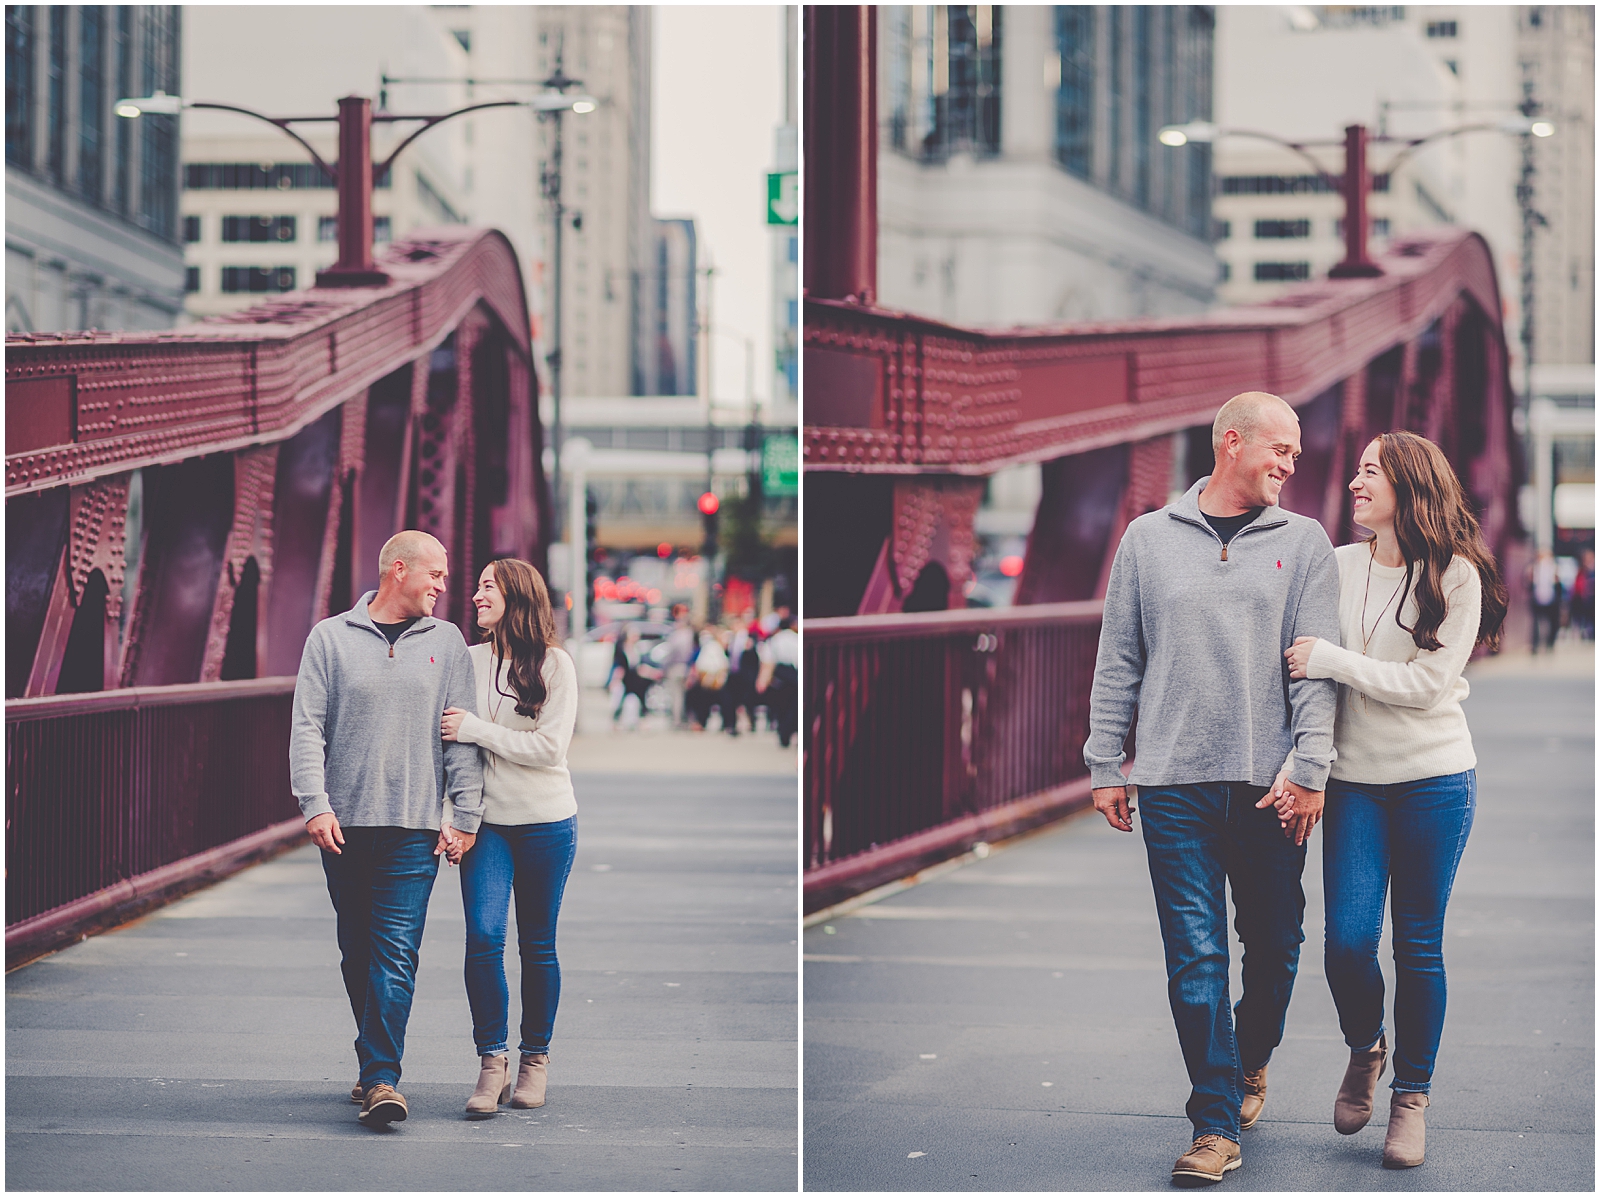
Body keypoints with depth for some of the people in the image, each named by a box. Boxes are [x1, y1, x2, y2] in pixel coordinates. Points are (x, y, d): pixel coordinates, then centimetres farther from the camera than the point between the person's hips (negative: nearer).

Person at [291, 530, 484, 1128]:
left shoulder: (446, 642, 9)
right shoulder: (330, 639, 6)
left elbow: (463, 736, 7)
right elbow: (307, 728, 1)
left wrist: (464, 815, 0)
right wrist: (315, 804, -11)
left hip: (414, 829, -1)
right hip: (344, 826, 1)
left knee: (396, 954, -11)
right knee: (357, 953, 8)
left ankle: (381, 1077, -16)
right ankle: (377, 1064, 21)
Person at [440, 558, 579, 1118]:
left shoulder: (555, 664, -4)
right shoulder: (469, 661, 5)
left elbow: (550, 747, -12)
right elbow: (449, 735, 12)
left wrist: (476, 730, -15)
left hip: (545, 821, -2)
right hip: (487, 820, 2)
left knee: (537, 944, 5)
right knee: (483, 935, -13)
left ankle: (535, 1060, 18)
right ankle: (492, 1062, -5)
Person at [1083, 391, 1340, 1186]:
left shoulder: (1302, 543, 6)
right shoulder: (1149, 539, 8)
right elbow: (1117, 663, 10)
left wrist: (1309, 768, -10)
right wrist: (1105, 765, 7)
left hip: (1272, 786, 1)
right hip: (1175, 785, 0)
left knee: (1273, 943, 9)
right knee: (1195, 956, -5)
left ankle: (1250, 1064, 35)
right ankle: (1217, 1124, -3)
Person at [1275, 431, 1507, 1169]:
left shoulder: (1455, 576, -6)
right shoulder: (1339, 566, 4)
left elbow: (1427, 685, -13)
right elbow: (1307, 668, 7)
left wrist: (1332, 661, -14)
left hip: (1434, 780, -2)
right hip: (1354, 779, 2)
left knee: (1418, 946, 2)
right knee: (1347, 940, -7)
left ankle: (1412, 1096, 16)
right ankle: (1364, 1050, 23)